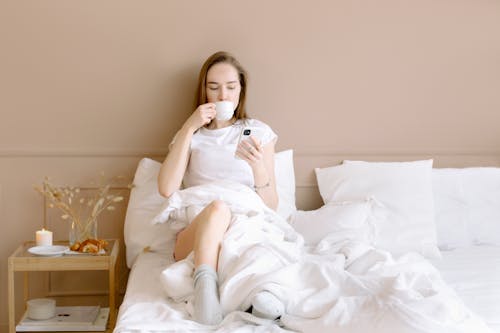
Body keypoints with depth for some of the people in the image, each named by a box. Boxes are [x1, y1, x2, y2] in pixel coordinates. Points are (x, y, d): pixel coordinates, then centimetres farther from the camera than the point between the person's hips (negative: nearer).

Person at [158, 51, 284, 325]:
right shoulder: (191, 135, 16)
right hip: (195, 234, 0)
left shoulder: (259, 132, 14)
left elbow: (271, 206, 7)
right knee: (218, 207, -36)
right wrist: (189, 127, -5)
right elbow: (166, 189, -4)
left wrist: (258, 167, -13)